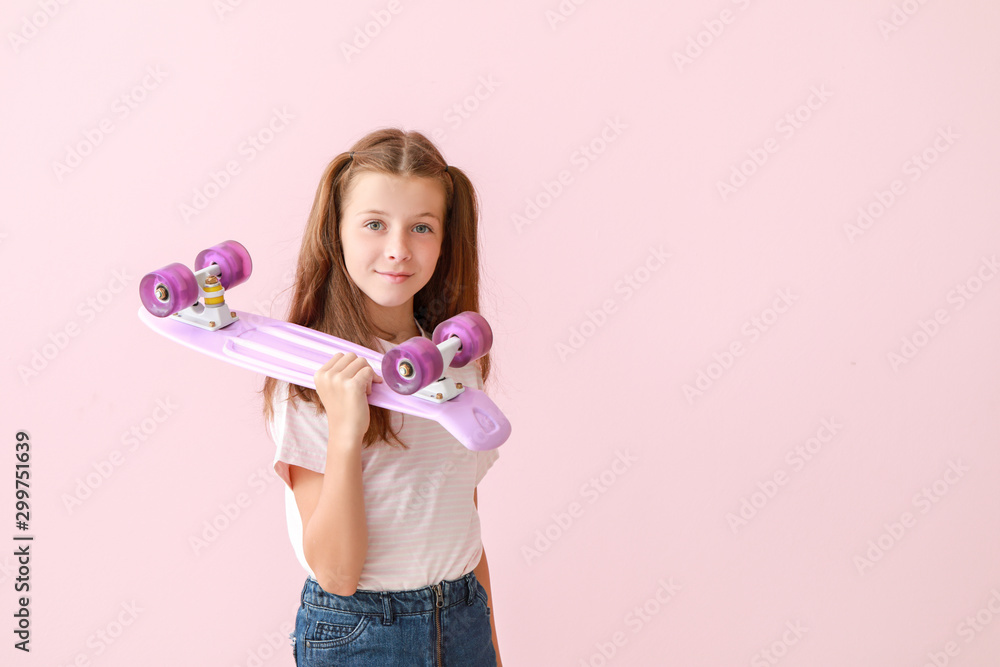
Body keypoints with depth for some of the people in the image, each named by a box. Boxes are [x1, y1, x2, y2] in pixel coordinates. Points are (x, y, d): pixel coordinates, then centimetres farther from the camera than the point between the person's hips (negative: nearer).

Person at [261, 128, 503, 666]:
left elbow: (463, 516, 10)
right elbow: (336, 572, -19)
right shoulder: (310, 379, -16)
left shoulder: (459, 361, 1)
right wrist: (345, 433, -30)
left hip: (464, 620, 5)